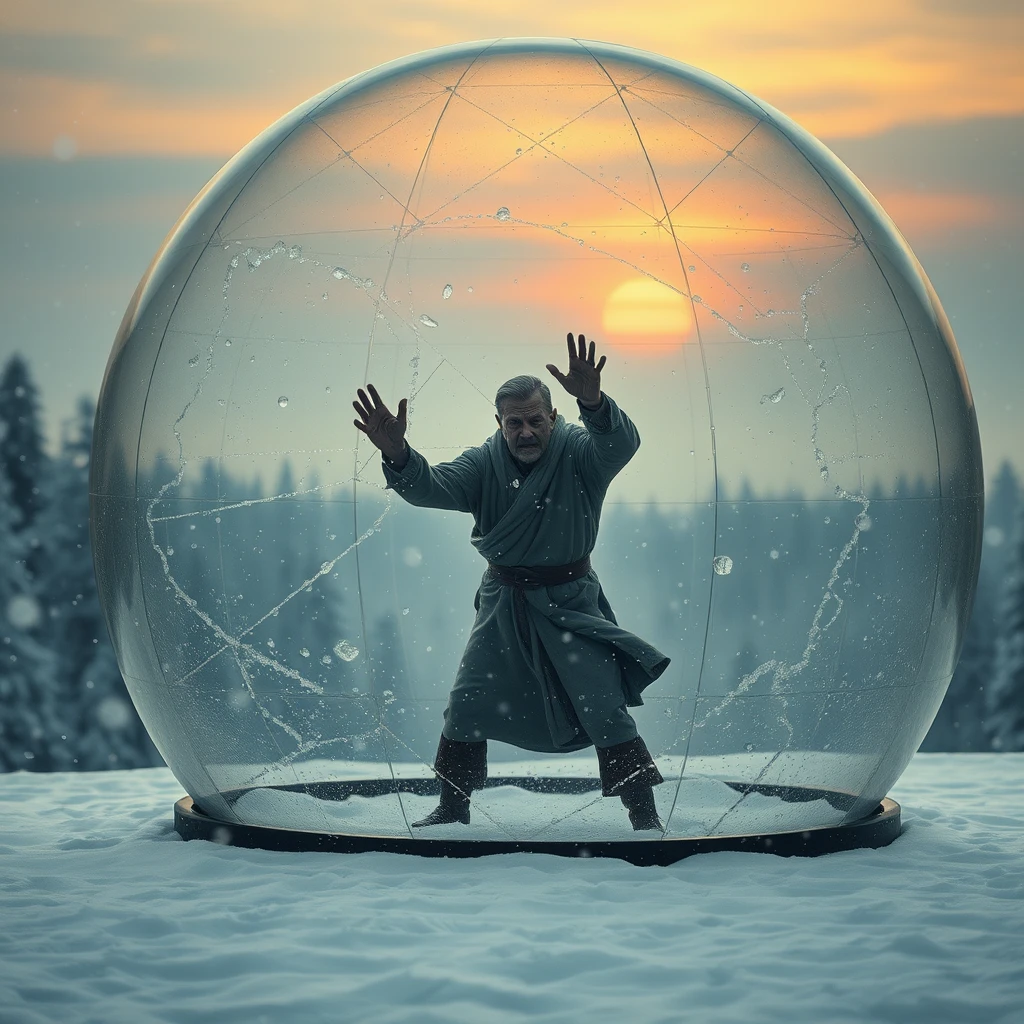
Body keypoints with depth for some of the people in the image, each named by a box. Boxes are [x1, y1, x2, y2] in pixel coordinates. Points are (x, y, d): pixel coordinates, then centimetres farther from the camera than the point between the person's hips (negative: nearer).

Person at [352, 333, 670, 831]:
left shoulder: (578, 451, -12)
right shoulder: (485, 462, -4)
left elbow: (620, 444, -33)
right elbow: (429, 486, -16)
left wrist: (593, 403, -55)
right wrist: (398, 455, -39)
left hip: (569, 602, -3)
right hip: (503, 602, 3)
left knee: (605, 707, -8)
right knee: (466, 704, 6)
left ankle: (644, 817, 2)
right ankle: (452, 809, 25)